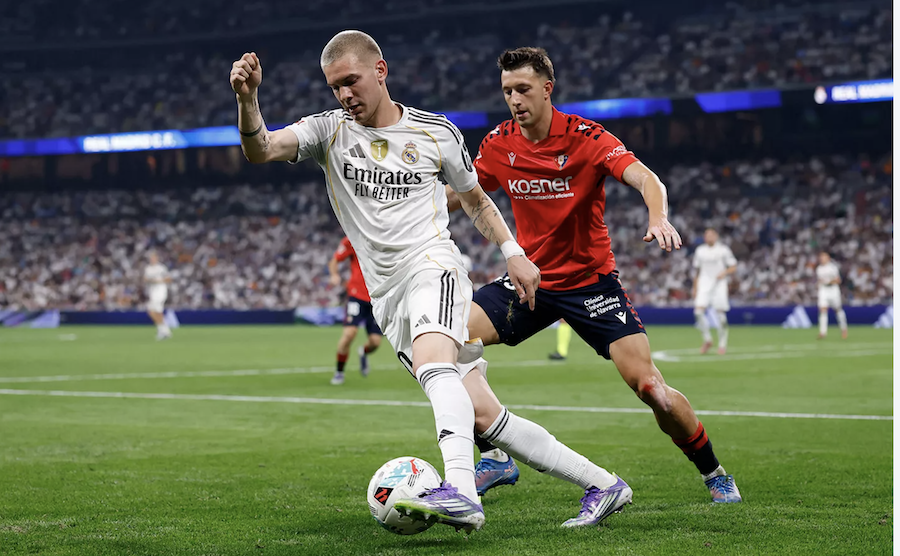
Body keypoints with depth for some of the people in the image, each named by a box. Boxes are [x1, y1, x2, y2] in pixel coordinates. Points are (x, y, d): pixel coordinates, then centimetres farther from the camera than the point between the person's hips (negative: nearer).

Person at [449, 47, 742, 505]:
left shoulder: (585, 137, -15)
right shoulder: (498, 144, -2)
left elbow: (646, 179, -28)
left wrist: (659, 218, -49)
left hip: (592, 279, -4)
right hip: (530, 277, 4)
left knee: (649, 386, -13)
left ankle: (713, 474, 11)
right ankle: (494, 456, -3)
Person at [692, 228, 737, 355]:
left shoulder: (723, 250, 1)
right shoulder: (700, 251, 10)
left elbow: (733, 267, 2)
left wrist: (724, 273, -17)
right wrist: (695, 289, 14)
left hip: (719, 284, -2)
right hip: (704, 285, 2)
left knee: (721, 315, -5)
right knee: (698, 312, -14)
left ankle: (722, 344, 9)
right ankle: (707, 340, 3)